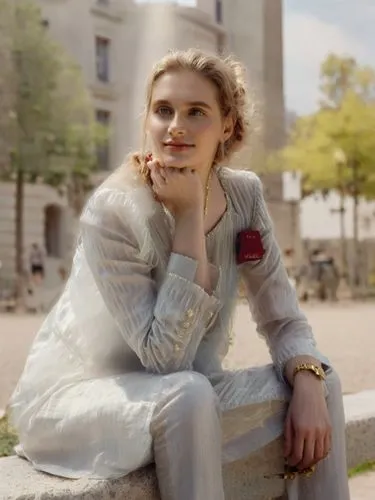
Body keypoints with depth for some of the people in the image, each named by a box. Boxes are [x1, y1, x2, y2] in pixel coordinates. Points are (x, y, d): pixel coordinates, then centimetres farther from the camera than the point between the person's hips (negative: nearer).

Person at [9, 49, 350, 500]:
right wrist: (189, 216, -28)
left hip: (179, 401, 6)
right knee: (187, 394, -34)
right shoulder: (112, 211, -23)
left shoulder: (244, 196, -5)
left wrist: (308, 382, -23)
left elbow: (283, 319, -1)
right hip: (71, 395, -5)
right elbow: (165, 355, -27)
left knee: (320, 384, -9)